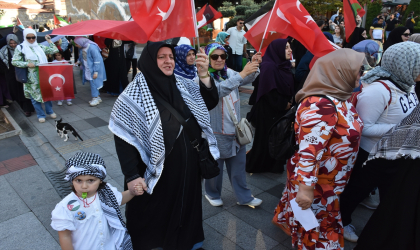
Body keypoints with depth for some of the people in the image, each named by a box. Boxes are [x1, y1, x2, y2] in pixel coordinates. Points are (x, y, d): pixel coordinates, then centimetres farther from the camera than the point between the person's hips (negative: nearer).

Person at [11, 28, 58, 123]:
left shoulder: (40, 47, 8)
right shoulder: (20, 48, -2)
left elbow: (54, 50, 6)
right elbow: (14, 62, -4)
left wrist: (49, 41, 4)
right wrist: (27, 64, -16)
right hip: (32, 77, -3)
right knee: (35, 95, 5)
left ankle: (50, 111, 26)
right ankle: (41, 115, 16)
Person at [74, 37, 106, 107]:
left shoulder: (92, 47, -22)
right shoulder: (81, 48, 2)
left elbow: (97, 59, -22)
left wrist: (96, 71, -23)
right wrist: (79, 61, 2)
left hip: (93, 68, -8)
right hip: (87, 69, 8)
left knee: (93, 82, -6)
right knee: (92, 83, 11)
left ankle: (95, 98, 6)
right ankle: (97, 97, 22)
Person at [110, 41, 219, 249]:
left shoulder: (183, 85, -1)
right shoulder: (134, 95, -17)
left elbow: (210, 103, -1)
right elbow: (123, 138, -16)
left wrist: (204, 76, -17)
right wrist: (131, 175, -19)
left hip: (187, 168, 5)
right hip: (155, 174, -5)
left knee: (185, 207, 24)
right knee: (154, 217, 15)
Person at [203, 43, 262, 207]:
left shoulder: (228, 72, 5)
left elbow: (247, 79, -8)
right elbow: (219, 90, -33)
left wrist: (253, 66, -28)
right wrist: (243, 73, -39)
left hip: (235, 129, 6)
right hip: (216, 132, -5)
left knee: (238, 166, 15)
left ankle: (244, 197, 31)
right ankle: (212, 194, 37)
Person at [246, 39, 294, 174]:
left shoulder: (284, 65, 8)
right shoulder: (268, 67, -19)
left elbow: (290, 87, 15)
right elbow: (270, 92, -23)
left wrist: (289, 101, 0)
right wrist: (283, 104, -14)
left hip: (282, 110, 8)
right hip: (268, 111, -8)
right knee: (265, 139, 4)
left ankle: (275, 165, 31)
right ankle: (252, 164, 23)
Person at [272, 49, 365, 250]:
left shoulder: (337, 97, -1)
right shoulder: (320, 106, -33)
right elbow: (308, 151, -35)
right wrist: (305, 187, -32)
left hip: (326, 178, 10)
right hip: (315, 181, -10)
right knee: (317, 225, 12)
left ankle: (285, 220, 56)